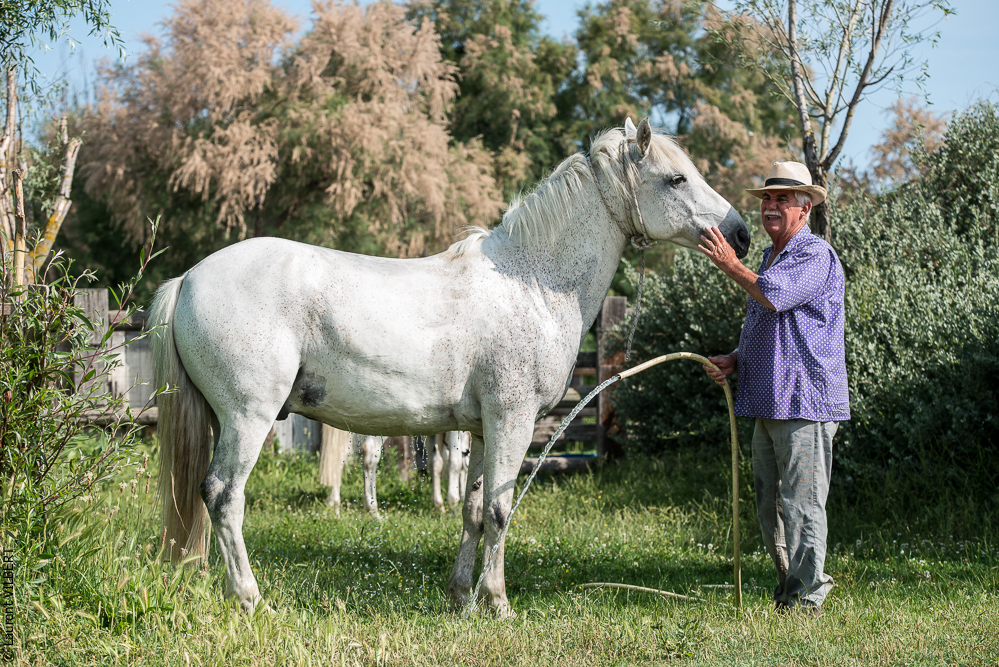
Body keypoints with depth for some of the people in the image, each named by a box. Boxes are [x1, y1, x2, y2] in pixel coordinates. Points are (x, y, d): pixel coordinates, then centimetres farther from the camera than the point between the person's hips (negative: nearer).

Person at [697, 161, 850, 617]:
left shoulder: (816, 255, -8)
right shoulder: (769, 259, 22)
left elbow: (774, 296, -24)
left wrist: (731, 265, -9)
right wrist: (735, 361, 11)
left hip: (805, 403, -9)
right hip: (767, 404, 9)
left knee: (801, 504, -6)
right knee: (770, 506, 12)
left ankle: (806, 598, -1)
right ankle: (789, 586, 22)